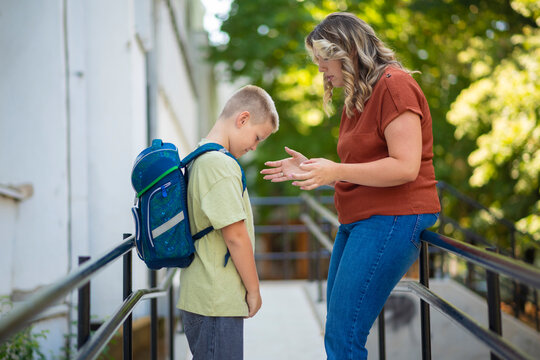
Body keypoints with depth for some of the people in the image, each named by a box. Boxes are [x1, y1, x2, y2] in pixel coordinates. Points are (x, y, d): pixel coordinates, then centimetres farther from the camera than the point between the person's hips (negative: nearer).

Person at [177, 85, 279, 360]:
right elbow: (235, 236, -19)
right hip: (216, 304, -10)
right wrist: (253, 290, -8)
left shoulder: (199, 159, 14)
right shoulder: (220, 165, -17)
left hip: (199, 296, 10)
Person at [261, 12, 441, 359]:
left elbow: (405, 167, -19)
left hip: (392, 220, -10)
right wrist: (310, 169, 11)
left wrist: (336, 171, -24)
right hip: (357, 220, 10)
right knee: (337, 332, 10)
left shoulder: (394, 86, -11)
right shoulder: (356, 98, 20)